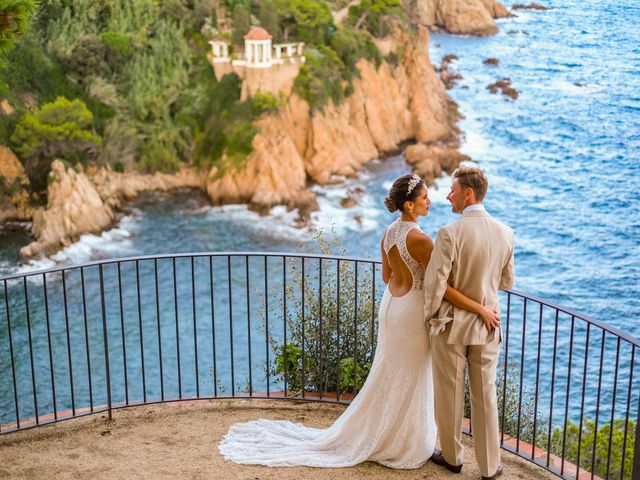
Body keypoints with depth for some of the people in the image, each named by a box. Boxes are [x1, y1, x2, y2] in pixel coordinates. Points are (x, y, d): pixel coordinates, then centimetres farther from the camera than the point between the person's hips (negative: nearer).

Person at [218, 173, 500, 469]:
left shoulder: (389, 233, 2)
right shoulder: (420, 240, -24)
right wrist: (480, 309, -24)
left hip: (390, 305, 8)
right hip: (412, 312, -8)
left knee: (389, 377, 20)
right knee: (409, 382, 7)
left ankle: (379, 435, 33)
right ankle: (404, 445, 21)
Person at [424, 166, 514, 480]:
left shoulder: (450, 234, -21)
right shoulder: (505, 233, -4)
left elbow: (435, 284, -19)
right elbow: (506, 282, 6)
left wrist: (429, 316, -1)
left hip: (451, 325, -4)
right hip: (487, 326, 4)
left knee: (449, 394, 14)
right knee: (485, 396, 14)